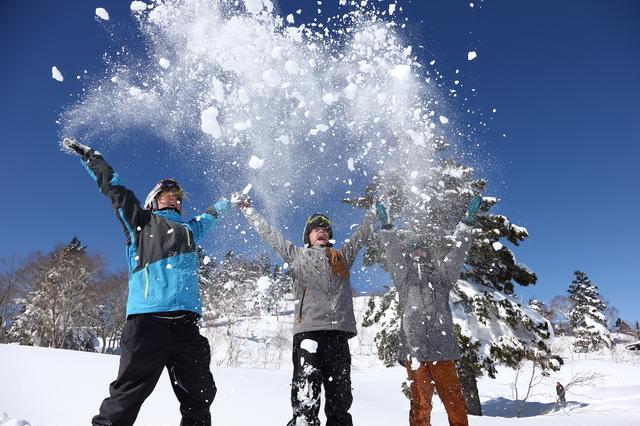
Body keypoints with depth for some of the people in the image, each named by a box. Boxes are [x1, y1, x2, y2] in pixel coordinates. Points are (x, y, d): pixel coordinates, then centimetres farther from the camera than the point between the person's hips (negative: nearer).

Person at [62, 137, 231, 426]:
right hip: (147, 318, -4)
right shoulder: (140, 220, 17)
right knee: (126, 396, -6)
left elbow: (210, 216, 49)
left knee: (200, 396, 3)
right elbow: (112, 187, 20)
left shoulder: (190, 229, 29)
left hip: (186, 322, 4)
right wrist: (88, 154, 26)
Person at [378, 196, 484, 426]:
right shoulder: (403, 276, 16)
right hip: (414, 349, -2)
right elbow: (392, 253, 3)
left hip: (442, 348, 2)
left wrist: (467, 221, 7)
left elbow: (458, 251, 12)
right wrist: (386, 226, -6)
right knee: (420, 403, -3)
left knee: (455, 400, 0)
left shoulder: (442, 274, 20)